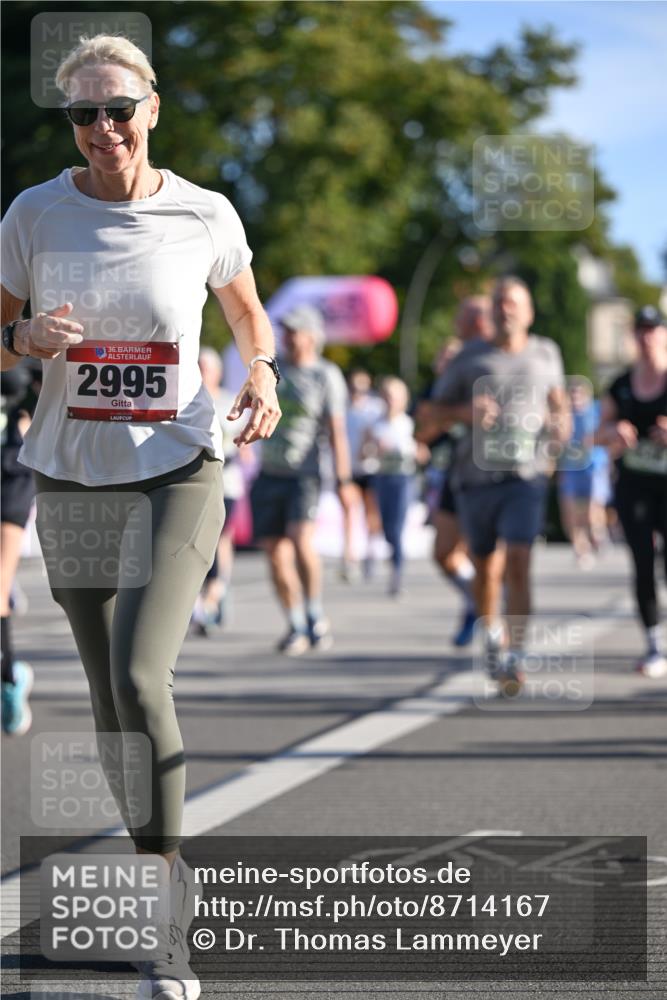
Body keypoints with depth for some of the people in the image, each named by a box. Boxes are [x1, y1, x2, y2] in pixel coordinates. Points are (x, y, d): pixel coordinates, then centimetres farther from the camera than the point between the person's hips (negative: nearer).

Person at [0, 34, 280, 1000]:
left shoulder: (204, 215, -2)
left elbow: (246, 308, 17)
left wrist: (264, 372, -2)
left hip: (178, 474, -2)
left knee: (140, 677, -19)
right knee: (109, 698, 7)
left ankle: (169, 907, -9)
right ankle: (157, 876, 23)